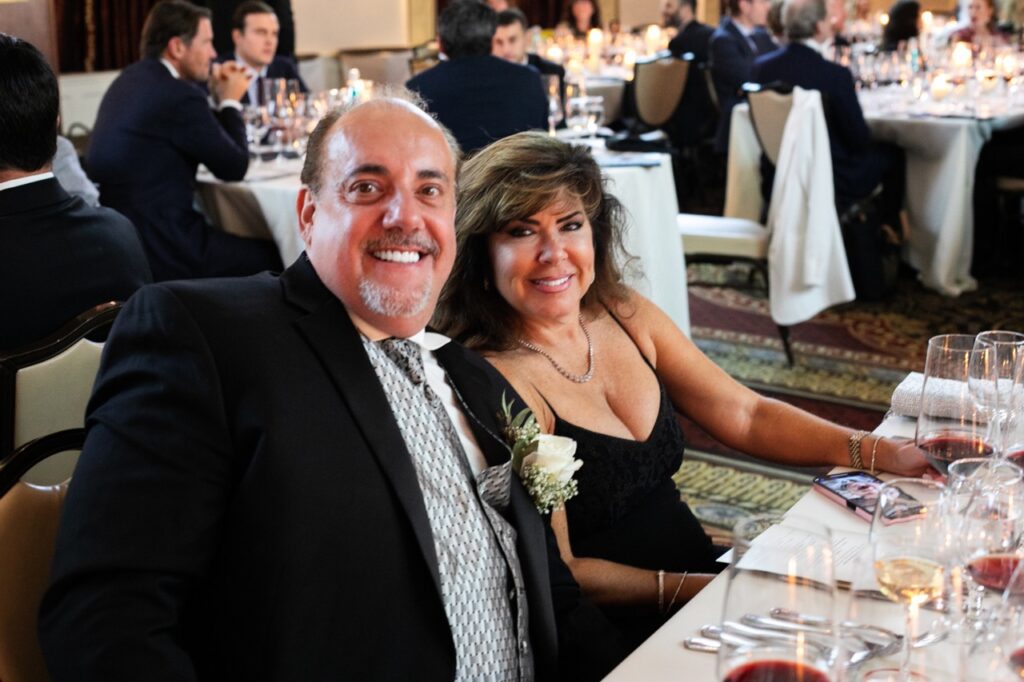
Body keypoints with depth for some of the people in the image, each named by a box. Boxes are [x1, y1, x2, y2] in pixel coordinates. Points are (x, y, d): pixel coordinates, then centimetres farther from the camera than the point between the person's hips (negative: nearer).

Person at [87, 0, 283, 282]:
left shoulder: (130, 79, 11)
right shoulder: (178, 95, -18)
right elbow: (234, 167, -8)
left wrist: (217, 99, 16)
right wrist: (230, 102, 4)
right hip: (159, 248, -10)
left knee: (245, 242, 21)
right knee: (272, 257, 2)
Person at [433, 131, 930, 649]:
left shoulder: (624, 314, 3)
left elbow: (746, 416, 8)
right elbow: (556, 573, -15)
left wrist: (888, 453, -2)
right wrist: (696, 588, -21)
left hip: (704, 581, 7)